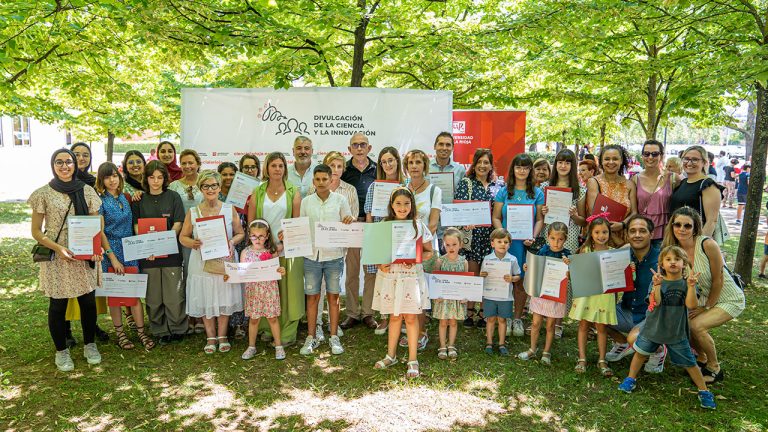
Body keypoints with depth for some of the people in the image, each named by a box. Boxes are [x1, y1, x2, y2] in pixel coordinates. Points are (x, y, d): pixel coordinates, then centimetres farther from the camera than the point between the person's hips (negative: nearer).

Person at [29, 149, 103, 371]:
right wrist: (58, 248, -16)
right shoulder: (43, 194, -3)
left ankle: (90, 345, 28)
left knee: (88, 302, 8)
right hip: (55, 258, -2)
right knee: (58, 305, 6)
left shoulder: (87, 191, 4)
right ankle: (61, 351, 25)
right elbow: (36, 231, -1)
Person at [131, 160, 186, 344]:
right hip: (147, 253, 2)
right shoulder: (139, 200, 8)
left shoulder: (173, 197, 3)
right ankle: (160, 331, 18)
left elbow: (178, 224, -2)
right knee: (153, 296, 5)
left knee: (174, 294, -1)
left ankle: (177, 329, 14)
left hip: (171, 251, -2)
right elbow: (136, 225, 3)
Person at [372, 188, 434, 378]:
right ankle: (391, 355, 27)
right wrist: (381, 264, -11)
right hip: (389, 274, 2)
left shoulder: (419, 225, -2)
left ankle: (412, 360, 12)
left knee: (411, 317, 1)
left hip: (411, 275, -2)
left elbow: (429, 252, 2)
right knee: (395, 316, 12)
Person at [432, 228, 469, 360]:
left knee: (453, 322, 11)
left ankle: (451, 346, 24)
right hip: (442, 297, -1)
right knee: (443, 322, 7)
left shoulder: (463, 262, -2)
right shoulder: (440, 261, -6)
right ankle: (442, 347, 18)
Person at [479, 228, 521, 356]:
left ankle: (502, 344, 24)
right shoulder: (487, 259, -3)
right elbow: (482, 275, 5)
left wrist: (512, 279, -18)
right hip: (490, 295, 0)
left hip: (505, 296, 0)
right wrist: (482, 275, -18)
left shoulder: (512, 260, -4)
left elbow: (518, 276, 3)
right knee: (491, 319, 10)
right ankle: (489, 343, 23)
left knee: (502, 320, 11)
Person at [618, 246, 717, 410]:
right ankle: (630, 379, 32)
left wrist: (691, 286, -33)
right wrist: (657, 285, -36)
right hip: (654, 327, 1)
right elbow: (656, 302, -22)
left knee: (690, 363, 7)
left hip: (677, 332, -1)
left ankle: (704, 391, 25)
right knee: (640, 353, 13)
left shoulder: (686, 283, -8)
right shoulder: (659, 281, -9)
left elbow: (691, 304, -21)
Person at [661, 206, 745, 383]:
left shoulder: (707, 245, -26)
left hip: (729, 300, -6)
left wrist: (707, 307, -9)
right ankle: (702, 359, 22)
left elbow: (718, 280, -19)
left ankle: (715, 369, 3)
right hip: (703, 298, 6)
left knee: (696, 325, -23)